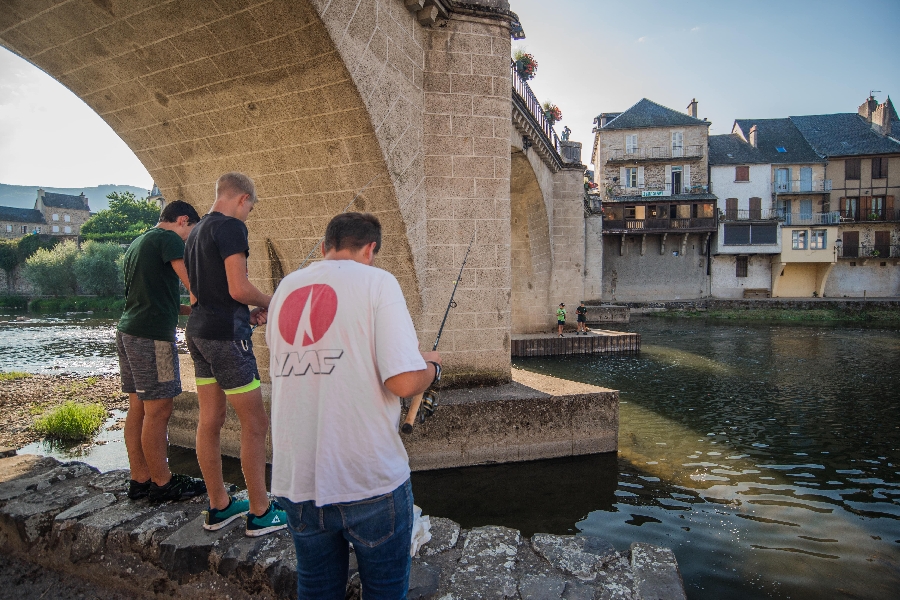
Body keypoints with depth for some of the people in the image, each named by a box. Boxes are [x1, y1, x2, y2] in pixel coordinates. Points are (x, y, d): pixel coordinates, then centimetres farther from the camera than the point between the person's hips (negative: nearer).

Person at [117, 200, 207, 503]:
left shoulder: (137, 243, 21)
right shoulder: (169, 239, -8)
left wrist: (193, 309, 20)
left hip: (128, 331, 10)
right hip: (152, 336, -10)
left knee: (138, 407, 12)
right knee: (158, 410, -3)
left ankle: (140, 479, 20)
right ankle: (163, 483, 5)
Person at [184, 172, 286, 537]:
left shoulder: (196, 232, 16)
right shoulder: (231, 227, -13)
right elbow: (238, 288, -21)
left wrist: (248, 312, 13)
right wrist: (267, 302, -2)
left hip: (198, 332, 9)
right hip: (226, 335, -9)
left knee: (210, 422, 12)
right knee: (254, 424, -1)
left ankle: (219, 506, 23)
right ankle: (260, 513, 8)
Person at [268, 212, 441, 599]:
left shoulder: (285, 288, 8)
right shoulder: (375, 280, -7)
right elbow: (403, 382, -19)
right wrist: (431, 365, 4)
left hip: (295, 480, 5)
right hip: (371, 480, -5)